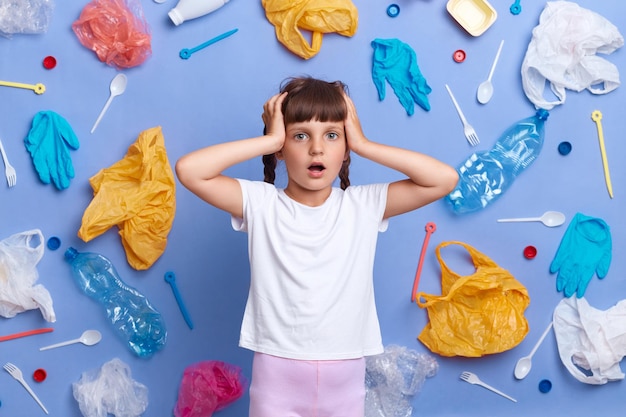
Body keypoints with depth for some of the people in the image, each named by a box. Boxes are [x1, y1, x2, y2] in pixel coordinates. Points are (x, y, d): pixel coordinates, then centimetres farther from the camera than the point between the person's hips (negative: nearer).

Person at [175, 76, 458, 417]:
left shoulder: (364, 205, -3)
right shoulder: (260, 203, -7)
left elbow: (444, 180, -10)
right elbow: (189, 170, -18)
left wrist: (363, 145, -11)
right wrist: (268, 139, -15)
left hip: (344, 375, 2)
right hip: (277, 373, -1)